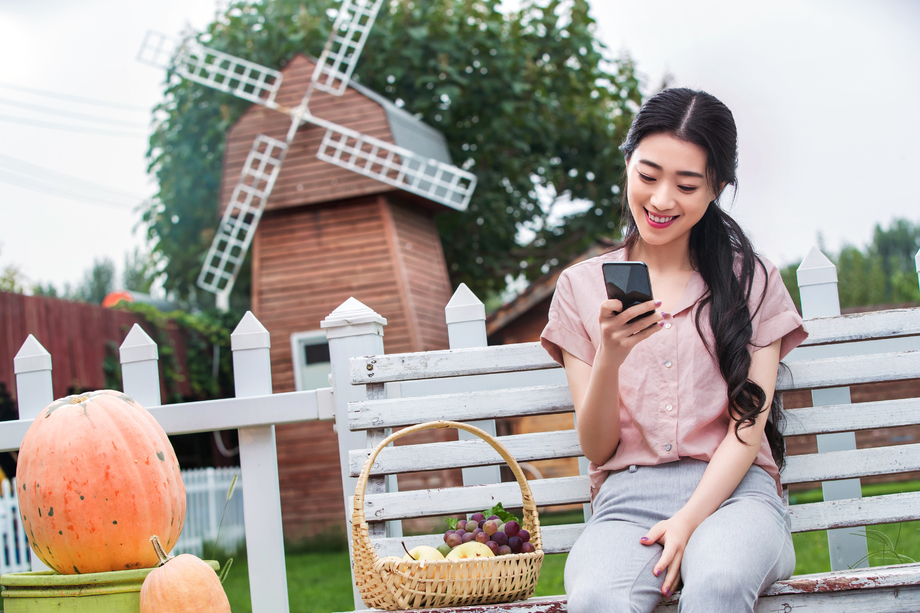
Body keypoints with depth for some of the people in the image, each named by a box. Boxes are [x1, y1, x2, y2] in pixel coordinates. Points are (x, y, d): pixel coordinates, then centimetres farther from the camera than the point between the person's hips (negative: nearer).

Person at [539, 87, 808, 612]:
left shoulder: (754, 280, 12)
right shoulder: (581, 286, 11)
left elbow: (749, 425, 3)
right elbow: (597, 449, 7)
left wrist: (690, 519, -14)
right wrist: (610, 357, -13)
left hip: (732, 490, 0)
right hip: (628, 497, 0)